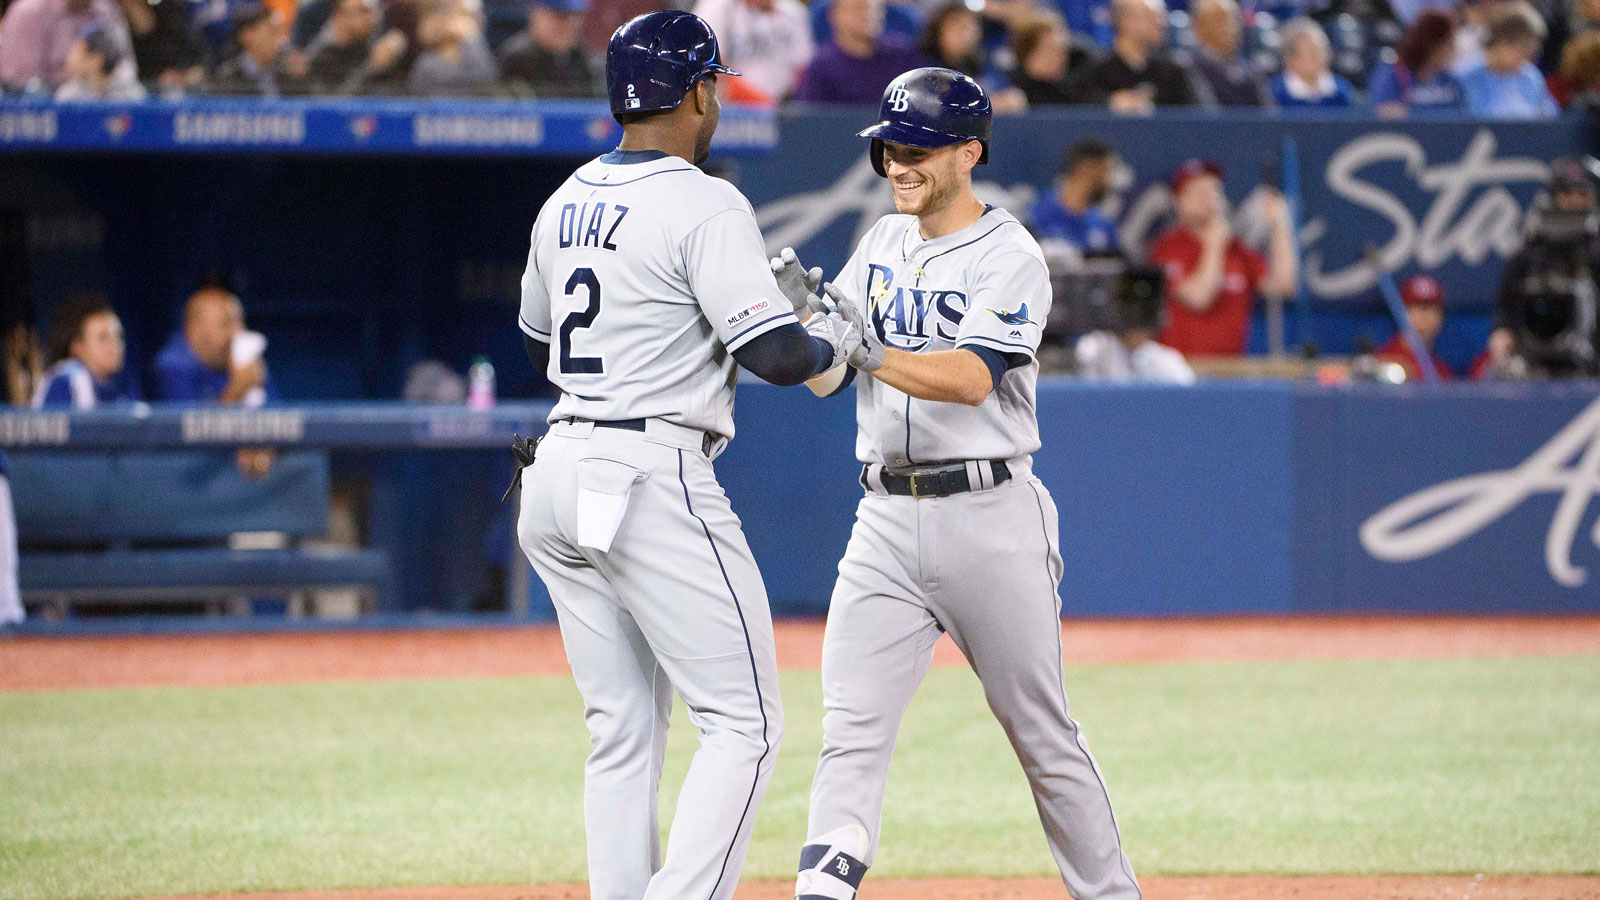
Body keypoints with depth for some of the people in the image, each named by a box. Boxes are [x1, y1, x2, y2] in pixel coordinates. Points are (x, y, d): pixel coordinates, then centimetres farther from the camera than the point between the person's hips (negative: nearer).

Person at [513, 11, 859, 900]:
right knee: (743, 722, -4)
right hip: (651, 478, -8)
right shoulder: (704, 206, -11)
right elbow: (776, 355, -17)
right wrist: (834, 336, 4)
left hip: (558, 472, 8)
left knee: (622, 730, 11)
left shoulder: (565, 204, 13)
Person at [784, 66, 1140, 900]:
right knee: (851, 729, -8)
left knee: (1040, 730, 5)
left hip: (988, 517, -5)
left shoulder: (1008, 255, -7)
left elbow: (972, 379, -22)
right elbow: (824, 377, 8)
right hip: (886, 519, 5)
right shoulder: (882, 245, 13)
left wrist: (870, 353, -34)